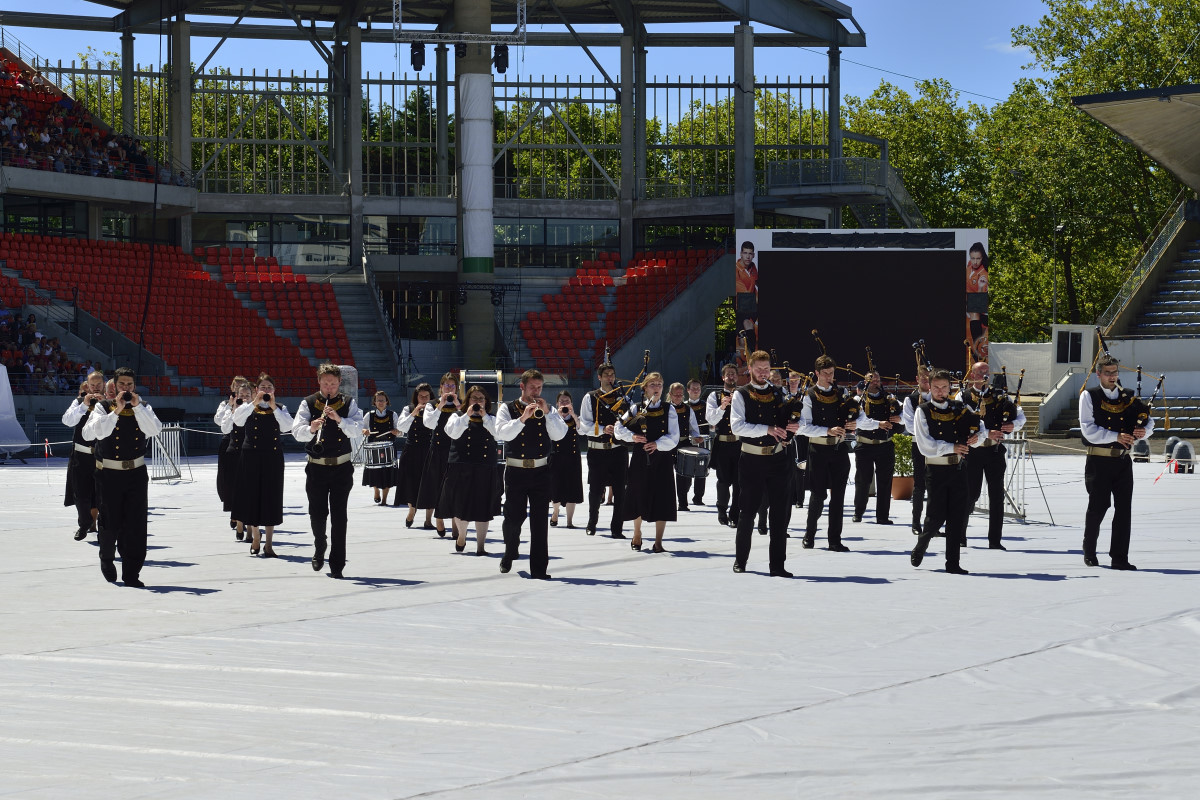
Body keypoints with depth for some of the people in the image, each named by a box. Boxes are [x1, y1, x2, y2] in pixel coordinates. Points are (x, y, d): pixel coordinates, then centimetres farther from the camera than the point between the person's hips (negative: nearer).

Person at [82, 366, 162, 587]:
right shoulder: (103, 407, 0)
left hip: (136, 473, 2)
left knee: (135, 524, -4)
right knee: (110, 523, 2)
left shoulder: (142, 408, 7)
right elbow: (91, 432, -17)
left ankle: (131, 573, 1)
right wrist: (116, 411, -22)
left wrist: (137, 406, -17)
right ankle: (107, 559, 32)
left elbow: (155, 430, -11)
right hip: (109, 475, -2)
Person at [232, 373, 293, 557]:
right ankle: (255, 538, 20)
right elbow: (237, 419, -15)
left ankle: (268, 543, 2)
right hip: (251, 457, 0)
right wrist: (254, 403, -21)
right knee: (251, 497, 4)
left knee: (271, 499, -1)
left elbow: (287, 426, -10)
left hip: (273, 458, 0)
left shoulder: (280, 409, 9)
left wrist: (274, 407, -17)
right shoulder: (248, 408, 6)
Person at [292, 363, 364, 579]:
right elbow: (297, 431, -8)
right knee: (317, 514, 1)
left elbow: (357, 430, -10)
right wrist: (311, 428, -29)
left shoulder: (349, 403, 4)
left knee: (338, 516, -2)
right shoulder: (308, 403, 2)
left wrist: (339, 419, -25)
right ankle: (319, 549, 31)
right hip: (316, 467, 0)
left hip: (342, 467, 0)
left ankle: (337, 564, 3)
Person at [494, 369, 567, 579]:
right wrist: (523, 418, -22)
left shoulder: (548, 411, 11)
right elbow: (502, 433, -12)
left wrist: (546, 412, -10)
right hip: (516, 472, -1)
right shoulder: (508, 409, 5)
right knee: (514, 517, 4)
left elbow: (559, 434, -2)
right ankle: (510, 554, 33)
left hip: (541, 472, 1)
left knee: (540, 521, -2)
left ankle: (539, 568, -1)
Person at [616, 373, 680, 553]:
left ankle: (658, 542, 3)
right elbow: (619, 428, 5)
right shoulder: (636, 409, 7)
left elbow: (673, 437, -2)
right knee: (638, 497, 7)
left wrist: (657, 444, -17)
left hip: (662, 460, -1)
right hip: (640, 459, 1)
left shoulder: (669, 410, 5)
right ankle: (637, 535, 28)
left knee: (662, 500, -4)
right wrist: (632, 437, -13)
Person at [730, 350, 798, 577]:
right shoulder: (741, 395, -1)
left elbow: (787, 422, 18)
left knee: (779, 511, -1)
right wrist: (767, 429, -23)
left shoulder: (779, 393, 11)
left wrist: (794, 426, -7)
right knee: (748, 511, 5)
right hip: (752, 460, -3)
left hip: (777, 458, 3)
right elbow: (737, 426, -14)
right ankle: (740, 560, 21)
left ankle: (777, 565, 2)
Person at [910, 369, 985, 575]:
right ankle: (920, 548, 25)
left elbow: (980, 427, 13)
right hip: (936, 470, -3)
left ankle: (953, 563, 7)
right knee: (937, 515, -3)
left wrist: (977, 436, -9)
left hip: (958, 468, 4)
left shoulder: (960, 408, 10)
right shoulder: (923, 412, -1)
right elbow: (926, 445, -9)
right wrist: (951, 447, -15)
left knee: (958, 517, 0)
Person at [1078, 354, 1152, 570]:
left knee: (1124, 509, -2)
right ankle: (1089, 552, 24)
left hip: (1123, 461, 4)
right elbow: (1089, 430, -10)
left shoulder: (1129, 396, 12)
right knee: (1098, 507, 3)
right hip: (1099, 461, -3)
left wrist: (1144, 430, -10)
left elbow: (1148, 421, 13)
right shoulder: (1089, 396, -1)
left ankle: (1119, 558, 1)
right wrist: (1116, 437, -18)